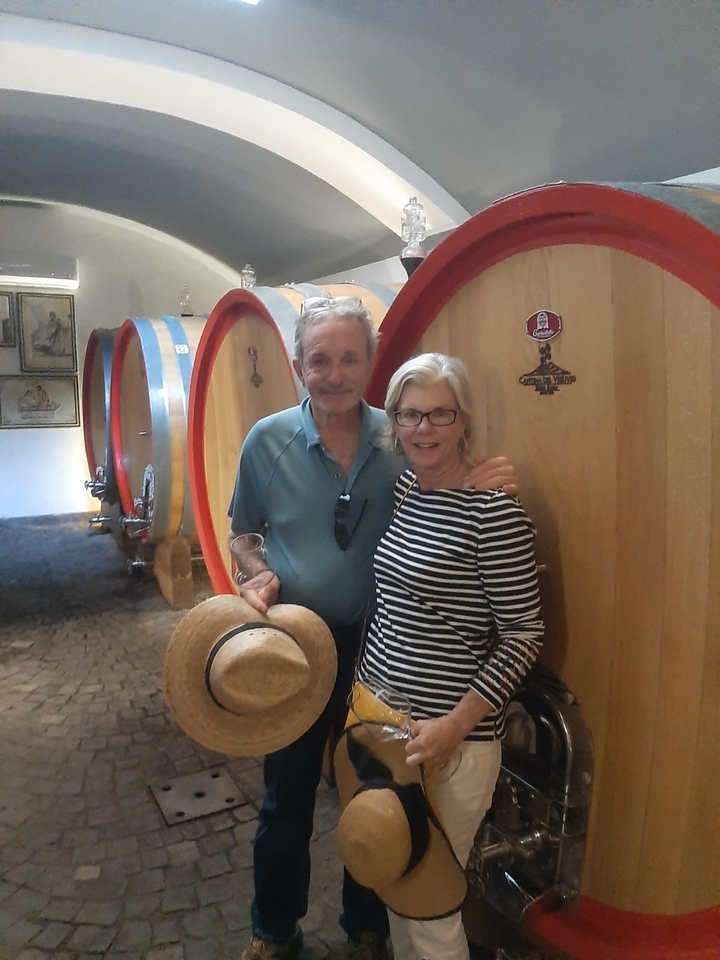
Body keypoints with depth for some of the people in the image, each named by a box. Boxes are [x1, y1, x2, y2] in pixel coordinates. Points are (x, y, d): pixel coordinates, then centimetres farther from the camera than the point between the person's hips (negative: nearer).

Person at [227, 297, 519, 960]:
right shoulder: (268, 440, -9)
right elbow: (240, 531, 5)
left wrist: (481, 487, -22)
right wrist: (257, 575, -14)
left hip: (377, 648, 0)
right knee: (286, 801, 19)